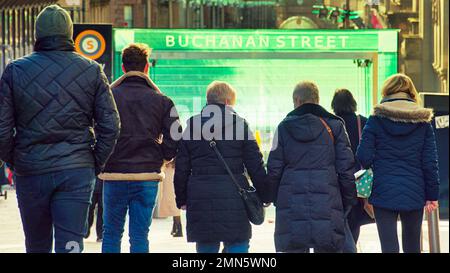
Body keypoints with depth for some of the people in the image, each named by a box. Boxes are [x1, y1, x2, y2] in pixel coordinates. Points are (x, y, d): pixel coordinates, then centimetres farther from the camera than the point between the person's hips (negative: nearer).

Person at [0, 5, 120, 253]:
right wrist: (96, 163, 9)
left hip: (30, 170, 1)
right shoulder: (91, 71, 3)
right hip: (77, 172, 0)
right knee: (71, 243, -3)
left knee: (37, 245, 14)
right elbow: (110, 125, 0)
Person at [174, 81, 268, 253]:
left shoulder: (191, 127, 7)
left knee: (205, 247, 8)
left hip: (199, 199, 2)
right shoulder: (240, 125, 1)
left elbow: (181, 168, 7)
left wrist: (181, 199, 14)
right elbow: (255, 165, 1)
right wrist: (264, 195, 8)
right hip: (233, 198, -2)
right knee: (237, 246, 1)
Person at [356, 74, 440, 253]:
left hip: (383, 192, -2)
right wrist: (432, 195, 7)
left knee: (389, 245, -3)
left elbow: (364, 157, -7)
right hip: (414, 193, 2)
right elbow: (430, 162, 1)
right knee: (412, 245, 16)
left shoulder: (376, 120, -3)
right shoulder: (423, 122, 2)